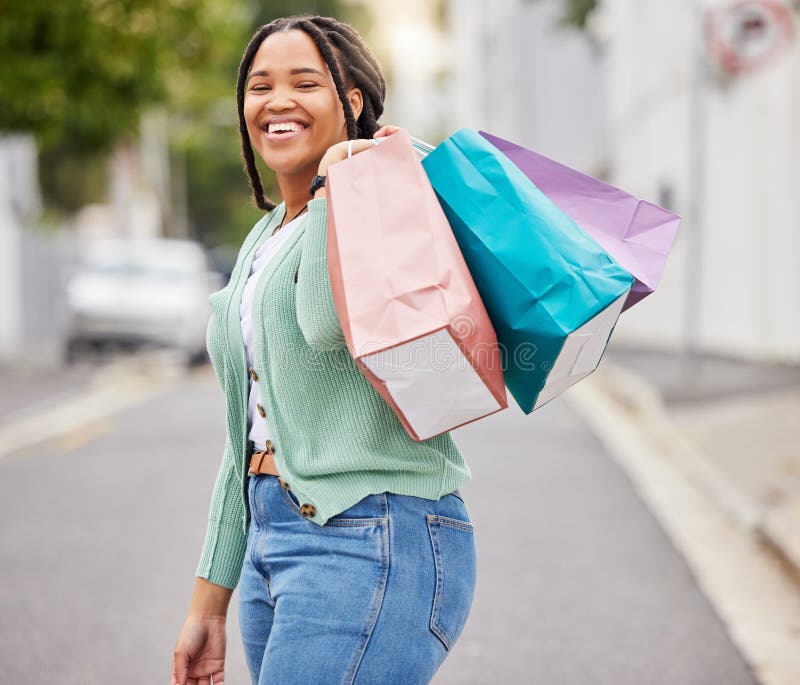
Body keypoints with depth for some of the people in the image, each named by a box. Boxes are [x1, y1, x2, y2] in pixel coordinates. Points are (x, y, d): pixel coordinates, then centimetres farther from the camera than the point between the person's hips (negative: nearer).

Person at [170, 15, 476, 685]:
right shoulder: (264, 239, 19)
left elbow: (331, 320, -28)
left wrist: (336, 178, -16)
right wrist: (210, 602, 21)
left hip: (372, 541, -9)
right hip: (275, 541, 9)